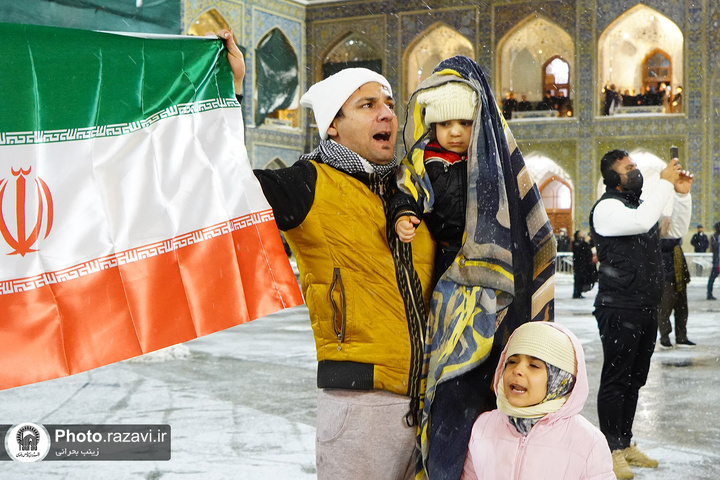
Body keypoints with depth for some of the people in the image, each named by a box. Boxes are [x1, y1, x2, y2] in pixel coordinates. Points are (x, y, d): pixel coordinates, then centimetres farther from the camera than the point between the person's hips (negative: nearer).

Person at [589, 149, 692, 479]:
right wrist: (665, 183, -19)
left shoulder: (640, 205, 17)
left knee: (634, 380, 14)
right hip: (620, 311, -9)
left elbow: (677, 230, 23)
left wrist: (682, 194, 9)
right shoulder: (607, 208, -11)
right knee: (615, 380, -3)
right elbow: (642, 222, -29)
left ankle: (625, 445, 24)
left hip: (646, 310, 9)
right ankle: (612, 451, 4)